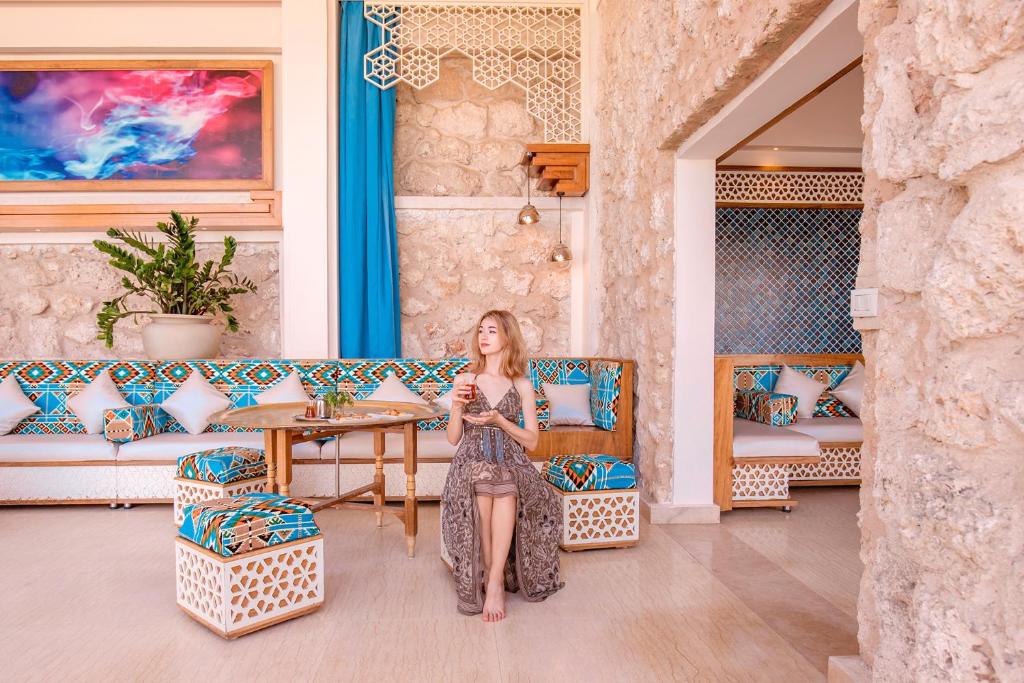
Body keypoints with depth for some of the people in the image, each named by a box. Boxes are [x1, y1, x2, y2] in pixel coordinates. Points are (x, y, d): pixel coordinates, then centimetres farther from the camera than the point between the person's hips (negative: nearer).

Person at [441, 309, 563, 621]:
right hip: (472, 461, 0)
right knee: (482, 483, -34)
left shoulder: (522, 386, 7)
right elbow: (453, 438, 9)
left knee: (504, 487, -35)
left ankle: (494, 582, -28)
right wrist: (457, 406, -9)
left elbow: (531, 441, 4)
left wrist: (499, 420, -10)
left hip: (511, 462, 0)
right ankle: (494, 581, -22)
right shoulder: (464, 380, 8)